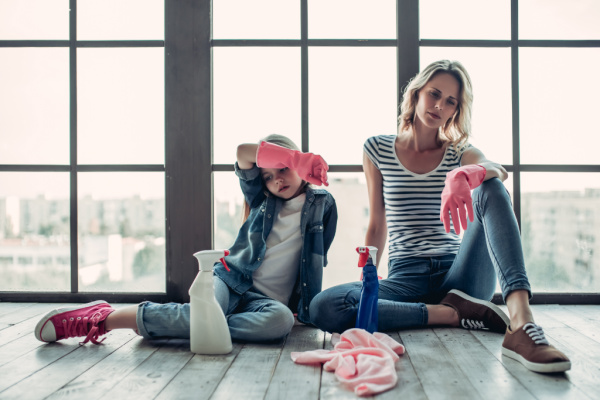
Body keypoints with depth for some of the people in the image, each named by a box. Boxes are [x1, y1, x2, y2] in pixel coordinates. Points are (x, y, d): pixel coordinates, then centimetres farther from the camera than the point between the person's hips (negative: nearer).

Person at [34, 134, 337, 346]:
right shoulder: (261, 198, 10)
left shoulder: (322, 204, 10)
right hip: (231, 280, 0)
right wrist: (298, 160, -19)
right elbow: (243, 153, -8)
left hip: (267, 298, 0)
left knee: (282, 319, -38)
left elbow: (317, 259, 12)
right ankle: (101, 318, -26)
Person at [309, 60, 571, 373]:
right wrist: (364, 281, 3)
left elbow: (498, 171, -16)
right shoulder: (378, 149, 9)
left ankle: (521, 325, -40)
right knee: (323, 308, -28)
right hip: (406, 281, 0)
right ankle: (454, 314, -21)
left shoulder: (461, 154, 10)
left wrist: (465, 174, -39)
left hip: (457, 275, 1)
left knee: (491, 189, -25)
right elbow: (377, 227, 12)